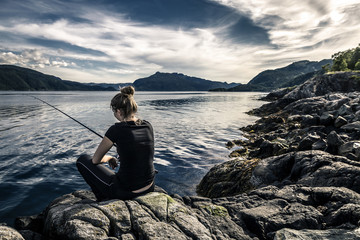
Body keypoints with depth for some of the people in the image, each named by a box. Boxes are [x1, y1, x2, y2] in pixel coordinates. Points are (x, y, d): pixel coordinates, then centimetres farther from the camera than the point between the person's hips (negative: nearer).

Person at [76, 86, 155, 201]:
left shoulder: (117, 129, -18)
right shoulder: (148, 126, -2)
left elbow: (95, 160, -5)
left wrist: (109, 158, 14)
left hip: (125, 192, -6)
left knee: (82, 160, 12)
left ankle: (104, 201, 20)